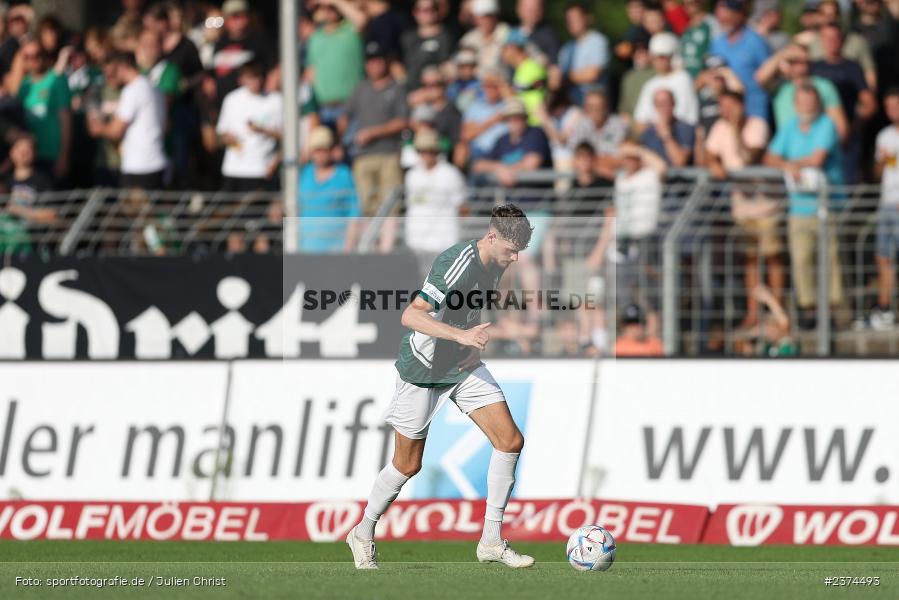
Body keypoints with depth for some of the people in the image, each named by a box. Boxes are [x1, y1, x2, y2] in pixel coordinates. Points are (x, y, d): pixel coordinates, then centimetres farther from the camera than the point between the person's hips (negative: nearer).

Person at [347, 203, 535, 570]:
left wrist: (477, 345, 5)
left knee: (511, 441, -5)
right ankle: (363, 535, 27)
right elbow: (411, 315, -34)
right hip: (422, 371, -7)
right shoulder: (459, 262, -27)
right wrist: (461, 334, -43)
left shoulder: (496, 264, -1)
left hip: (464, 366, 7)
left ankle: (491, 542, 2)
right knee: (408, 464, 3)